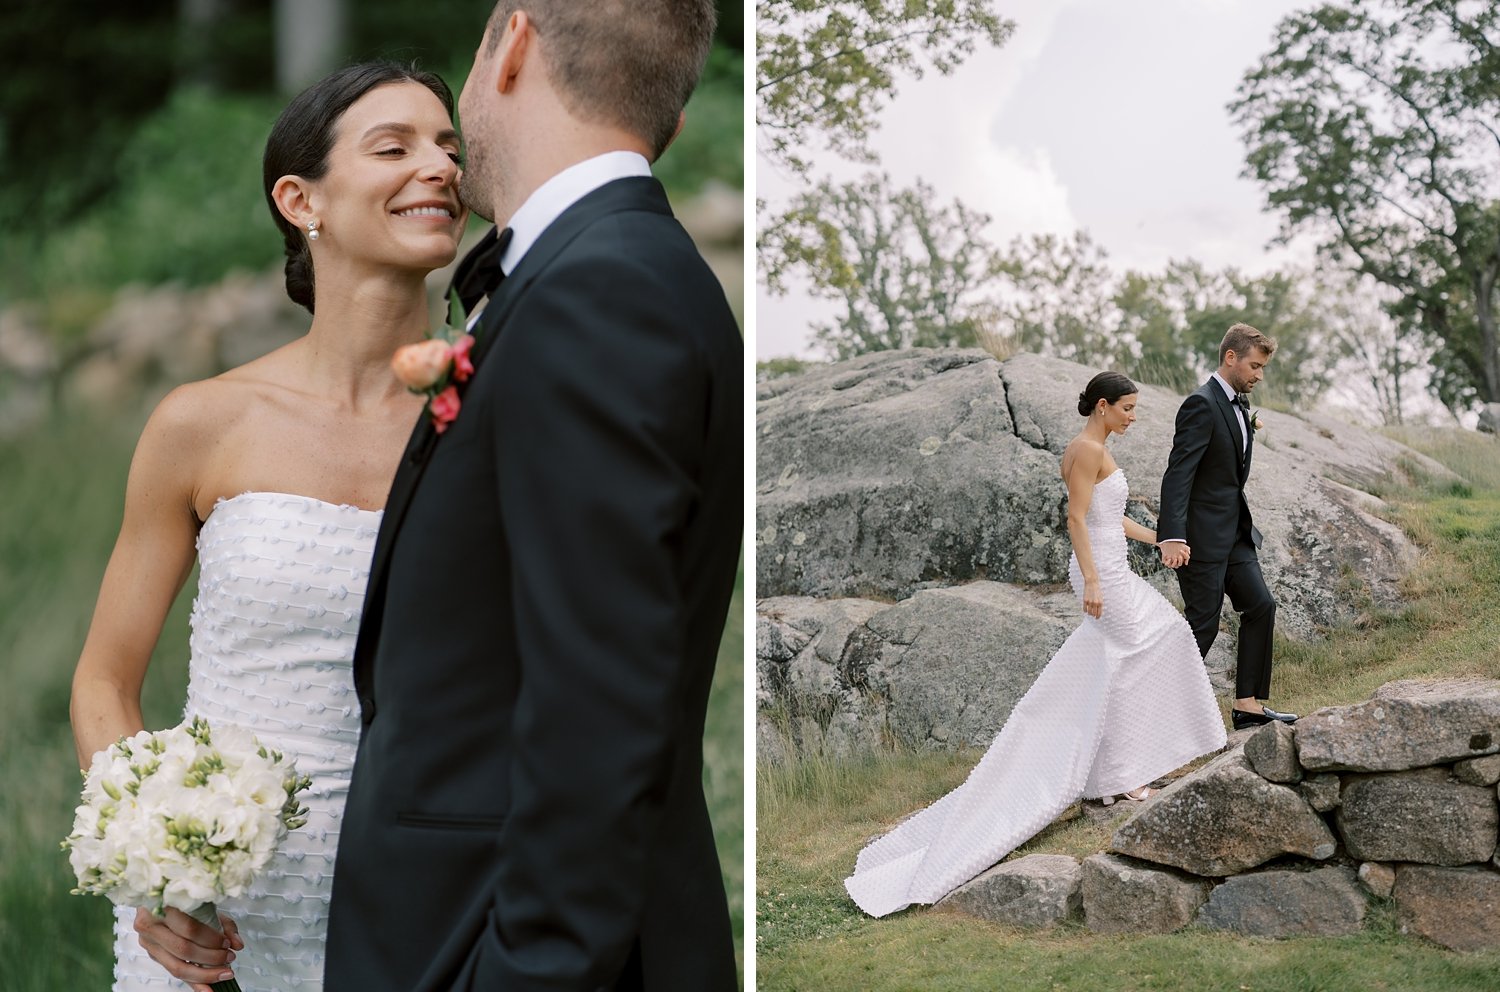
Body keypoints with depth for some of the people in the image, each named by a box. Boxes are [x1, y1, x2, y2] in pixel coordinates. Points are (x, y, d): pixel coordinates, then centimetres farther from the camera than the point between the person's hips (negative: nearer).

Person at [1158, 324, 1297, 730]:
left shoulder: (1239, 404, 13)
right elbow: (1177, 473, -25)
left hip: (1234, 531, 9)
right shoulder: (1201, 405, -17)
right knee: (1202, 624, -5)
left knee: (1260, 605, 6)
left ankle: (1247, 704, 11)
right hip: (1202, 535, -9)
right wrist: (1172, 537, -32)